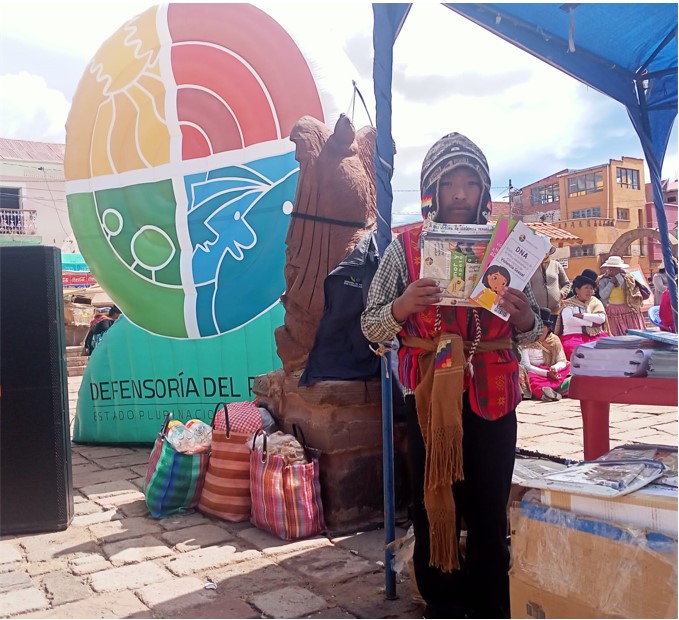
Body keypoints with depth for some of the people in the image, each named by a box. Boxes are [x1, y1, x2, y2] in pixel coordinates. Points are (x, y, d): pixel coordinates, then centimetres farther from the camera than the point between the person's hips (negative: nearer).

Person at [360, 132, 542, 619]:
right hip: (429, 398, -1)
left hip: (493, 398, 2)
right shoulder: (406, 248, -1)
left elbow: (532, 332, 10)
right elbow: (371, 326, -1)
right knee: (434, 510, 8)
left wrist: (525, 317, -14)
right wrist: (402, 308, -22)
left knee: (490, 514, 10)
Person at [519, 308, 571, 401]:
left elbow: (562, 362, 2)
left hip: (552, 374, 4)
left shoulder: (555, 340, 6)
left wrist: (555, 368, -22)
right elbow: (526, 366, -11)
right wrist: (546, 373, -22)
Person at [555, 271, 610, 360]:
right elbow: (568, 320, -11)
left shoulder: (596, 302, 17)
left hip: (595, 336, 3)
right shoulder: (569, 303, 8)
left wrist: (582, 315, -6)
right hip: (574, 336, -3)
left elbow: (601, 318, 0)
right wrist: (591, 323, -7)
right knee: (572, 347, -35)